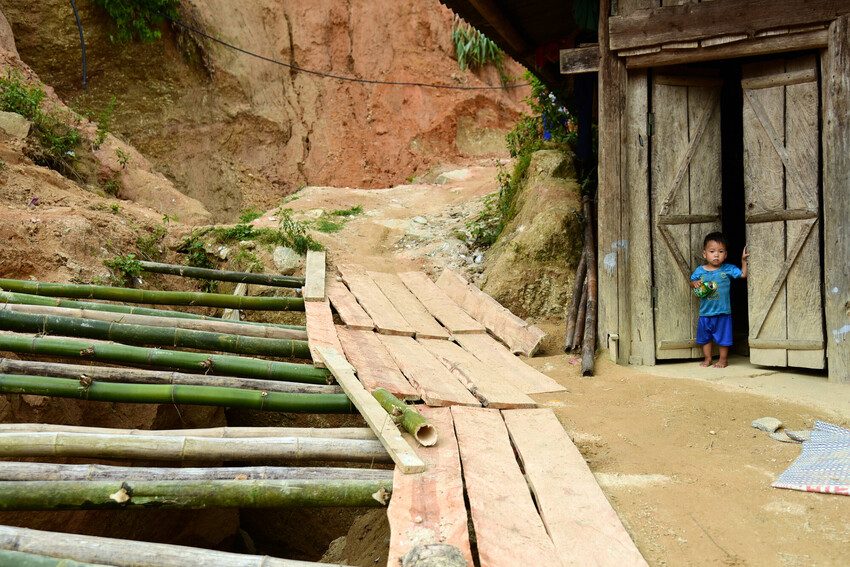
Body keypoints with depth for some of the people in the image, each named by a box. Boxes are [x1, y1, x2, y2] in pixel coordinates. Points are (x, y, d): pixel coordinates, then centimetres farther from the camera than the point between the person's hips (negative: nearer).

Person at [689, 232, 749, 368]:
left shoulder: (728, 269, -6)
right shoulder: (700, 271, -3)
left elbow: (743, 274, 0)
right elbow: (692, 281, 11)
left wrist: (743, 260, -6)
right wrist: (695, 284, -10)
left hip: (723, 312, -2)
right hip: (705, 312, 2)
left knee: (723, 336, 8)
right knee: (705, 336, 13)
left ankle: (723, 359, 23)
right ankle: (707, 358, 29)